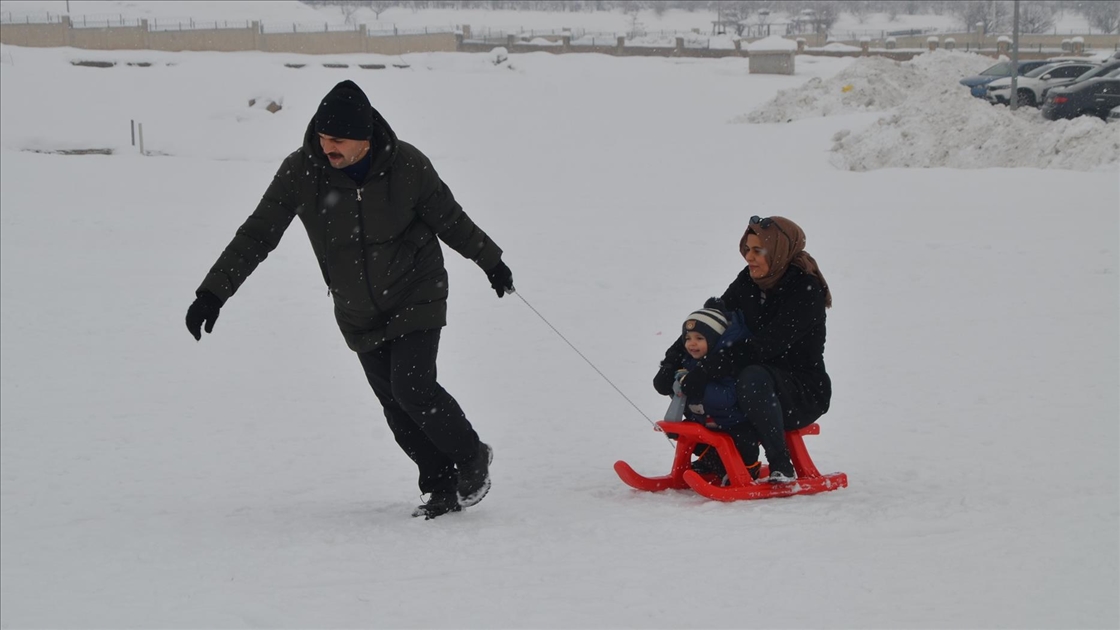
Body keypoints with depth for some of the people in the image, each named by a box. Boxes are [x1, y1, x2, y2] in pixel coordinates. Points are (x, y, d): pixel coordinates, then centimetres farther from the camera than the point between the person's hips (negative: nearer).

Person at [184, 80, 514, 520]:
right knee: (396, 406, 3)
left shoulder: (407, 166, -16)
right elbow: (257, 235, -10)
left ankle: (473, 457, 8)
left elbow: (450, 220, 0)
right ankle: (442, 487, 18)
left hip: (415, 297, -3)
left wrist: (491, 262, 13)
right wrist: (213, 293, -16)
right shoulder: (301, 171, -15)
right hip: (359, 315, 3)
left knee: (413, 388, -16)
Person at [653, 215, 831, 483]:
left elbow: (767, 344, -29)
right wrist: (672, 361, -13)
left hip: (804, 392, -8)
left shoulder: (806, 290, -19)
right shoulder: (748, 283, 4)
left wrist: (706, 370, -34)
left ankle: (781, 467, -25)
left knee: (753, 378, -37)